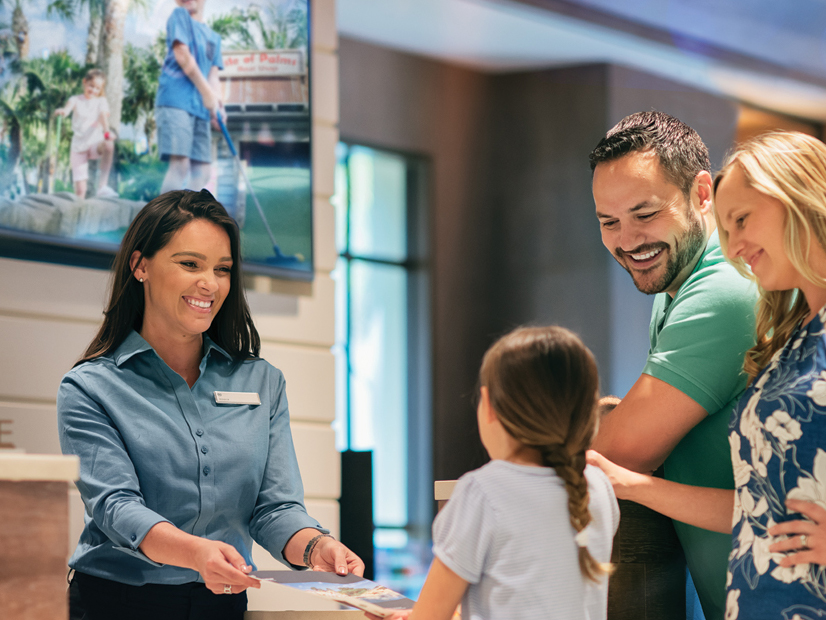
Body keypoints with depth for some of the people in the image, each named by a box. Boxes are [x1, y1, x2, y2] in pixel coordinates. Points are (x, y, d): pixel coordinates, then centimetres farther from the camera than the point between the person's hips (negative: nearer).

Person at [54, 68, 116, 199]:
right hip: (78, 148, 0)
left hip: (95, 143, 0)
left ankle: (102, 185, -32)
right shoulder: (76, 100, 3)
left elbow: (104, 115, -16)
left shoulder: (100, 101, 5)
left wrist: (106, 131, -39)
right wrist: (63, 111, -47)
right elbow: (68, 108, -20)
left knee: (108, 145, -35)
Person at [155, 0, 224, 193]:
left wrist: (217, 103, -7)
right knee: (180, 163, -19)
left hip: (200, 107, 7)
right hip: (175, 100, -7)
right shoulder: (179, 16, 4)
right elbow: (183, 56, -7)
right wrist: (207, 92, -9)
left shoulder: (214, 37, 21)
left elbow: (213, 76, 13)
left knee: (202, 169, 1)